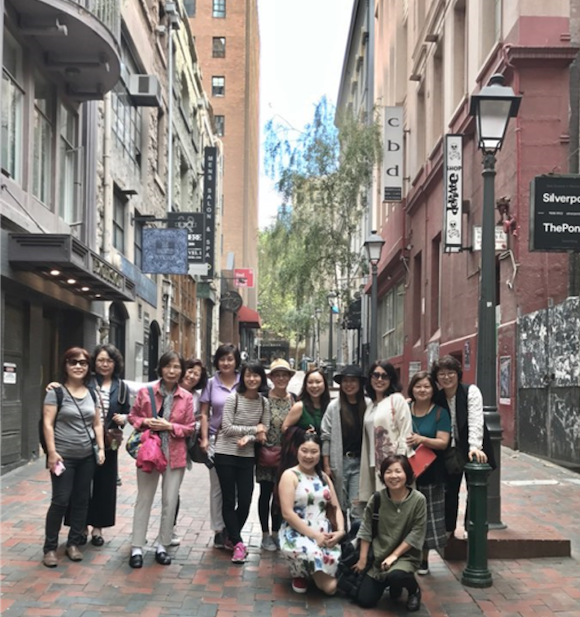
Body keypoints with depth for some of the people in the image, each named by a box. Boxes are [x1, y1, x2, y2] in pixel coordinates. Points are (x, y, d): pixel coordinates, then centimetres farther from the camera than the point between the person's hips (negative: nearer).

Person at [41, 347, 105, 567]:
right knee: (60, 501, -4)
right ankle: (50, 547, 7)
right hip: (64, 456, -5)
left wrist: (101, 448, 5)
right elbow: (48, 424, -10)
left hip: (87, 456, 5)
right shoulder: (56, 391, -7)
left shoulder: (91, 394, 9)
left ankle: (74, 543, 20)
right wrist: (52, 452, -16)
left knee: (81, 500, 8)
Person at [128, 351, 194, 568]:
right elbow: (133, 416, 7)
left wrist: (170, 426, -14)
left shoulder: (187, 397, -2)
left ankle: (162, 546, 19)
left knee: (170, 502, 6)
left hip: (175, 455, 1)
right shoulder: (145, 392, -2)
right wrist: (146, 422, -12)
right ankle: (137, 548, 11)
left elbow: (190, 428, 0)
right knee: (144, 500, 5)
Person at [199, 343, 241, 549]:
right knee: (217, 487, 7)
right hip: (216, 440, 1)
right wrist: (204, 439, -3)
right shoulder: (211, 384, 2)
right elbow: (204, 414, 5)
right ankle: (219, 530, 16)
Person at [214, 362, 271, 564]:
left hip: (247, 456, 4)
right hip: (226, 455, -3)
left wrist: (249, 438, -15)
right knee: (229, 501, 0)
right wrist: (254, 429, -12)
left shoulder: (264, 402, 3)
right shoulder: (233, 398, -10)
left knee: (245, 502, 4)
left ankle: (232, 537, 27)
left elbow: (264, 431, 4)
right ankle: (238, 543, 8)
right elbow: (227, 428, -12)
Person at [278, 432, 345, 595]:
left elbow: (336, 508, 13)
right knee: (311, 553, -39)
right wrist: (314, 535, -18)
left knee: (330, 586, -16)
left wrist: (340, 531, -9)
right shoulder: (290, 475, -3)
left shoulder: (324, 477, 16)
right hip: (296, 534, -4)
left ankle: (311, 572, 20)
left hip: (325, 535, 4)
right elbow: (287, 513, -12)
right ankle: (299, 573, -1)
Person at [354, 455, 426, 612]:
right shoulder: (377, 498, -7)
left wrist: (394, 555, -16)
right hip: (379, 556, 4)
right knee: (364, 600, -1)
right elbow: (366, 529, 0)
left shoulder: (418, 500, -15)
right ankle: (395, 585, 28)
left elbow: (416, 534, -13)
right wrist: (363, 558, 1)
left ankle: (414, 590, 0)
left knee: (395, 575, -37)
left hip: (406, 555, -4)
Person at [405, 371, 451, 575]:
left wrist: (421, 439, -23)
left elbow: (443, 442, -8)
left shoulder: (440, 413, 0)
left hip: (430, 472, -2)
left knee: (428, 515, 1)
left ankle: (424, 559, 14)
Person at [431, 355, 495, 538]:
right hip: (450, 450, 3)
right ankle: (448, 528, 21)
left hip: (471, 450, -3)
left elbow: (475, 420, -21)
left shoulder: (471, 391, -11)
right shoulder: (438, 398, 2)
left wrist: (475, 446, -33)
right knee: (449, 490, 8)